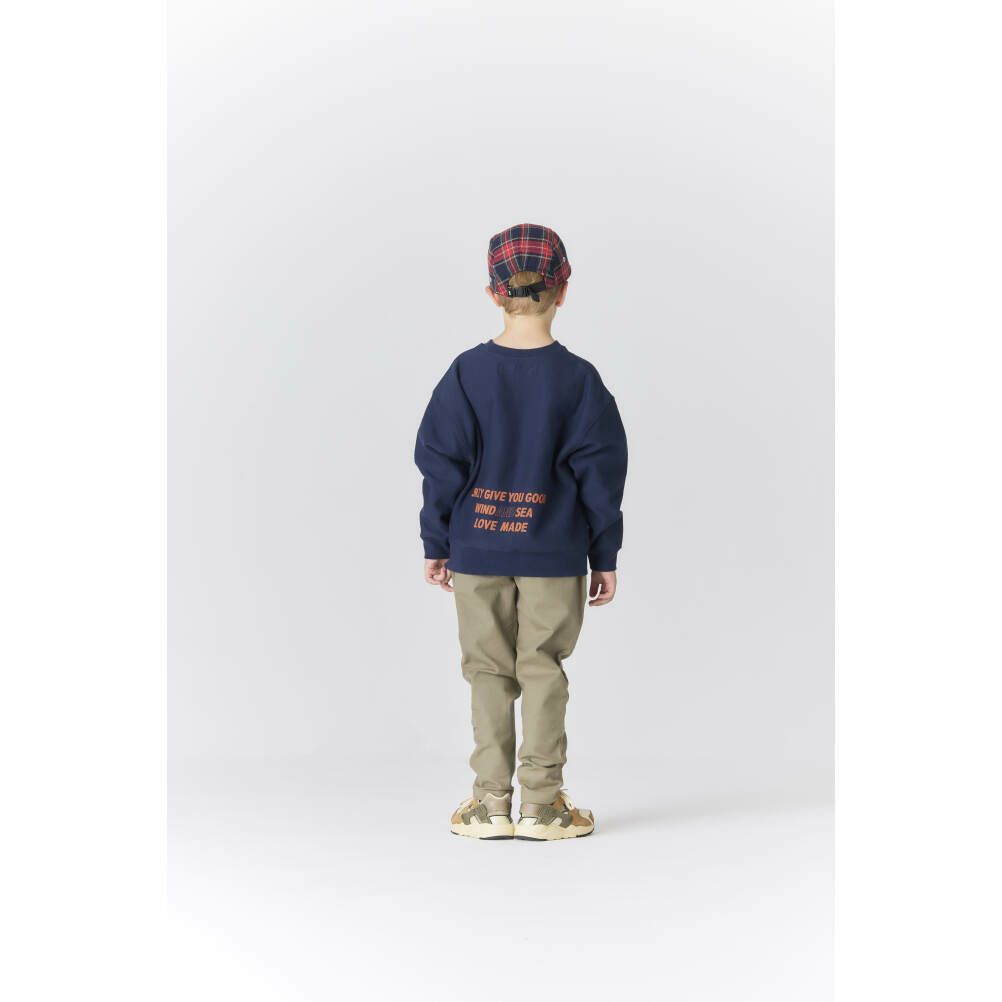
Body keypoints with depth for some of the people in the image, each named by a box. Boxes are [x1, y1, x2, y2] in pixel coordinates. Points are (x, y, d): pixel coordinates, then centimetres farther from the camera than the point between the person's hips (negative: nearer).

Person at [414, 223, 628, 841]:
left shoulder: (467, 373, -3)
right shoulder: (578, 379, -5)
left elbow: (442, 464, -1)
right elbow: (599, 472, -3)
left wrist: (436, 545, 8)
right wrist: (605, 556, 5)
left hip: (476, 552, 1)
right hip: (554, 556, -1)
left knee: (489, 671, 9)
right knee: (544, 671, 6)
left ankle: (491, 801, 11)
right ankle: (542, 803, 8)